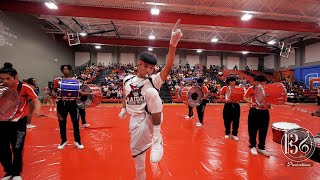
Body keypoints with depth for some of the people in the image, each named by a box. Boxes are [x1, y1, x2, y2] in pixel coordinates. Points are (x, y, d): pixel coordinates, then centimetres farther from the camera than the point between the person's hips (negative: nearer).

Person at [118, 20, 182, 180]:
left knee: (152, 93, -35)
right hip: (135, 120, 4)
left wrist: (173, 43, -36)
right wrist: (123, 108, 15)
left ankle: (157, 140, -23)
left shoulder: (154, 80, -9)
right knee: (136, 153, 12)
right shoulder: (127, 80, 3)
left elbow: (168, 67, -25)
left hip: (150, 118, -4)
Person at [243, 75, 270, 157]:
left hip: (265, 112, 4)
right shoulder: (251, 89, -7)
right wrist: (253, 103, -25)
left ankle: (261, 147, 28)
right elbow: (244, 98, -11)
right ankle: (253, 146, 24)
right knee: (253, 130, 6)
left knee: (263, 130, 12)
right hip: (254, 111, -4)